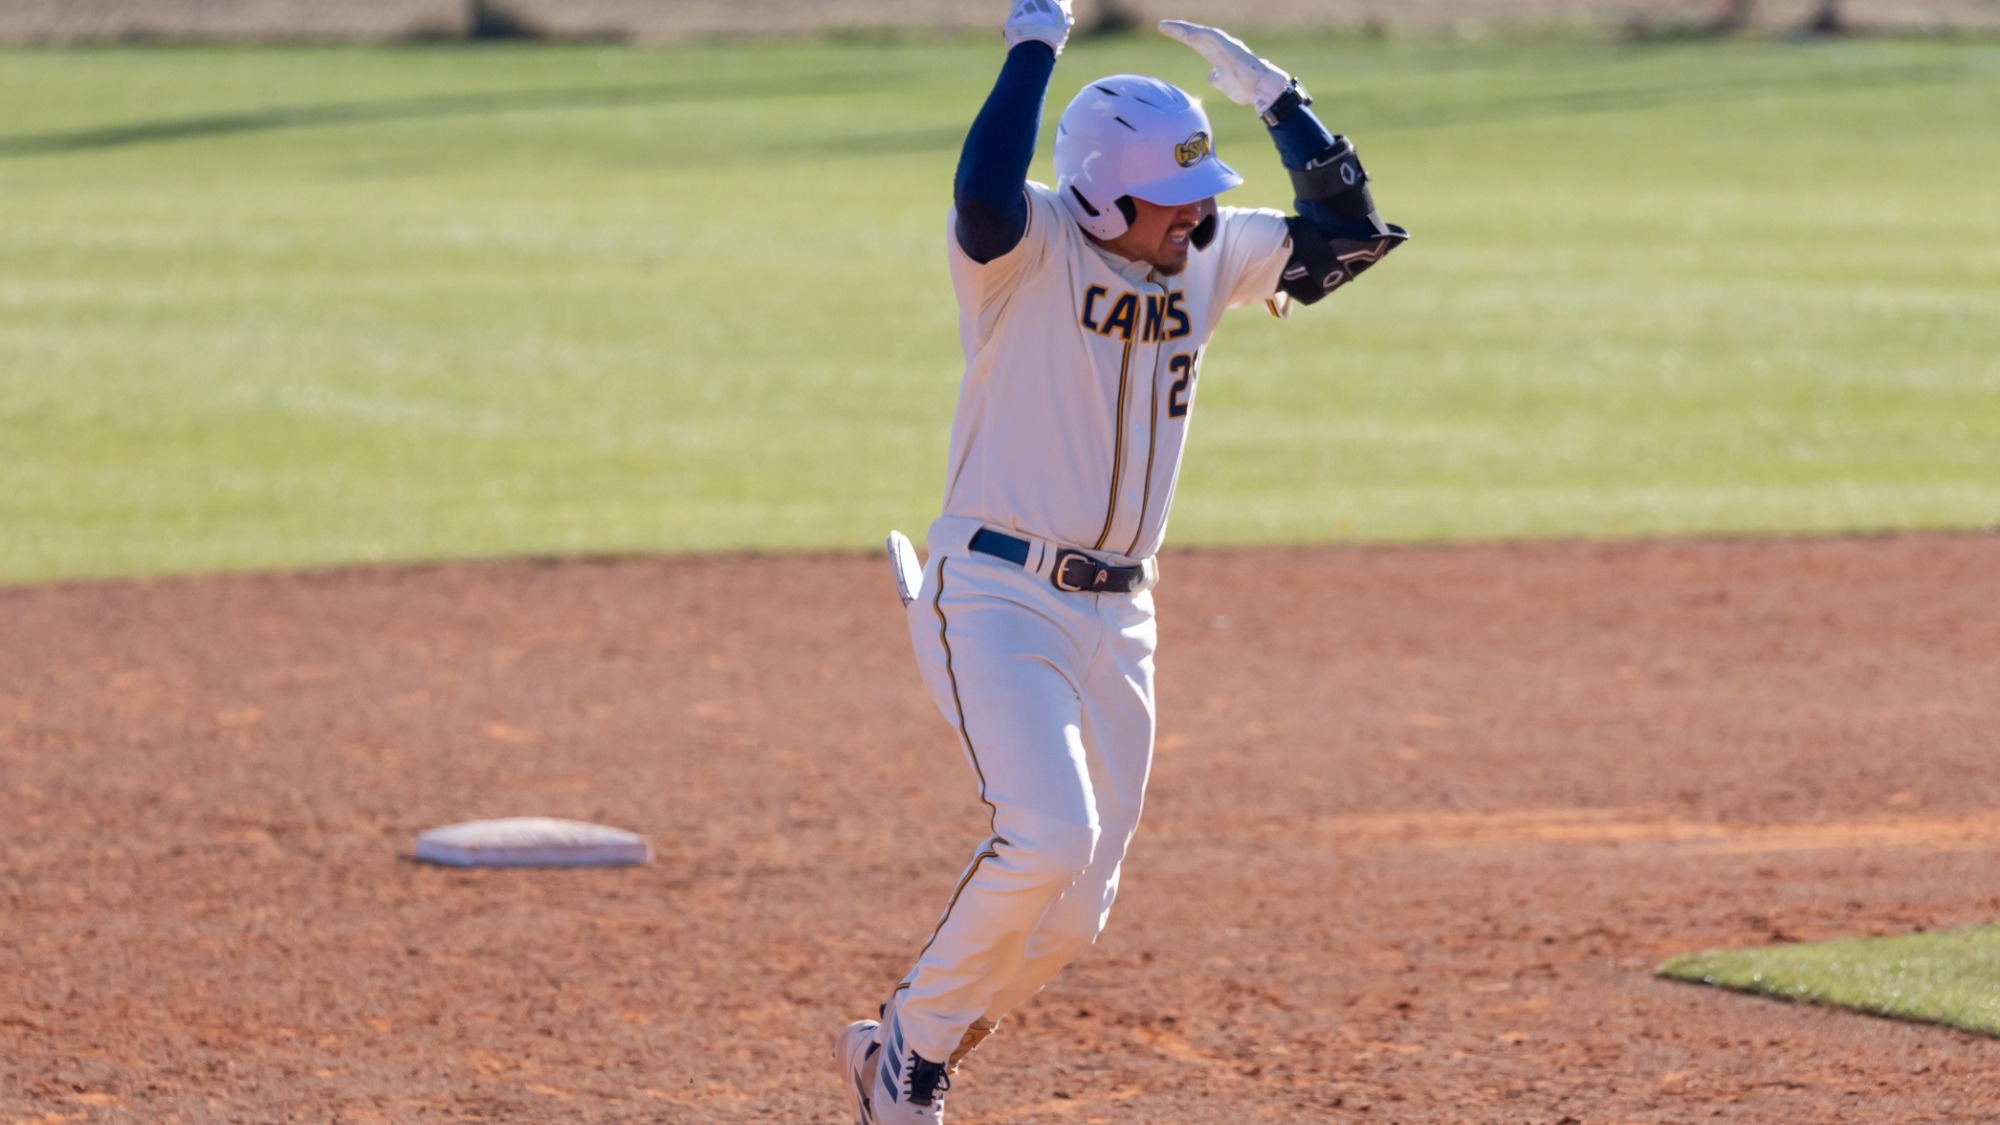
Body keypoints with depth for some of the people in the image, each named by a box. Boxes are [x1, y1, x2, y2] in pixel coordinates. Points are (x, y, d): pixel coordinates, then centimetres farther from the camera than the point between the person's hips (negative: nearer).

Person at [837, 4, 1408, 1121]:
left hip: (1118, 619, 7)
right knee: (1048, 839, -25)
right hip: (998, 598, -7)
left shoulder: (1210, 255, 7)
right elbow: (984, 195, -36)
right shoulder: (1031, 248, -13)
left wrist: (1272, 93, 1)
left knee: (1073, 912, 6)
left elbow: (1350, 231, 9)